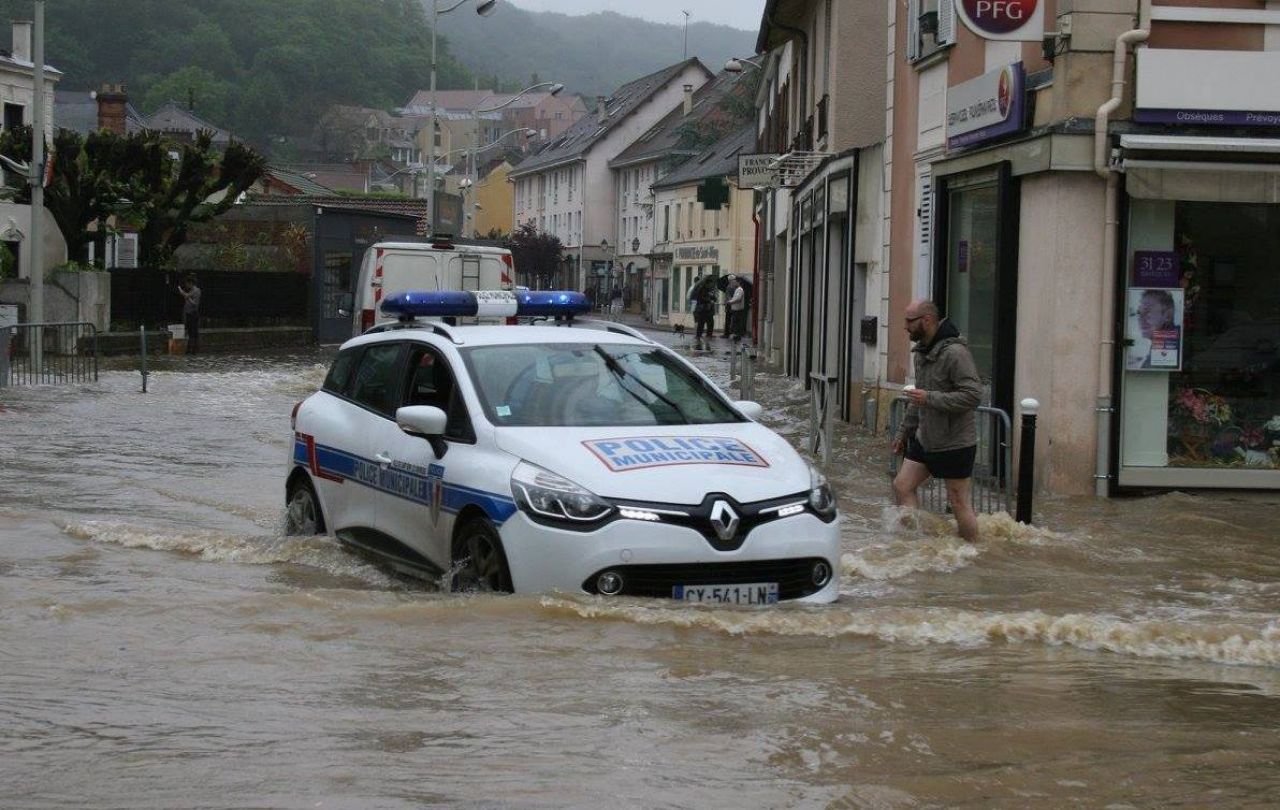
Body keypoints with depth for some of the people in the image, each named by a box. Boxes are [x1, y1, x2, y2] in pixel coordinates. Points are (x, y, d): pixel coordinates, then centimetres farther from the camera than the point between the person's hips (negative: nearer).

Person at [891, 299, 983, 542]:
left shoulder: (955, 353, -20)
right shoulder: (922, 351, 10)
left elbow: (973, 395, -27)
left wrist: (929, 398, -28)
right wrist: (904, 431, 24)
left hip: (955, 443, -9)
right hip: (924, 438, 9)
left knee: (959, 502, 0)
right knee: (902, 486, 6)